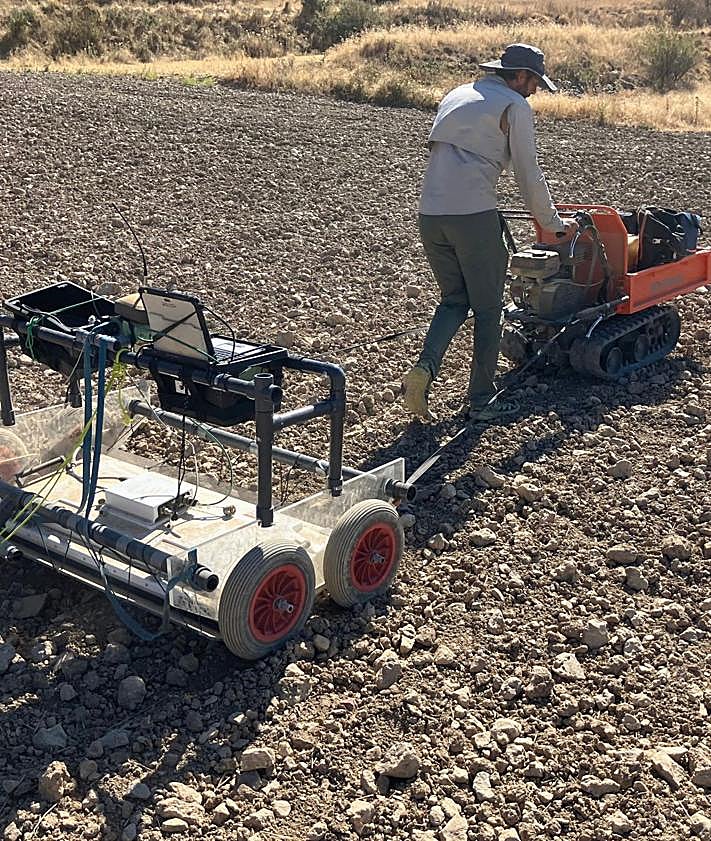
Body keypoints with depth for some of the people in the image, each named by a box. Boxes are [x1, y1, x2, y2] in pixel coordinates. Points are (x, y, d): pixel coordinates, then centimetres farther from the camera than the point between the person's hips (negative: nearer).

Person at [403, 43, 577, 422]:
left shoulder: (456, 96, 23)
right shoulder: (514, 106, 1)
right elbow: (528, 175, 0)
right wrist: (553, 224, 12)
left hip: (429, 214, 6)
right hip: (473, 216, -6)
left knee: (454, 299, 19)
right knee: (488, 308, 7)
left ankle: (425, 367, -5)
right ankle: (481, 400, 12)